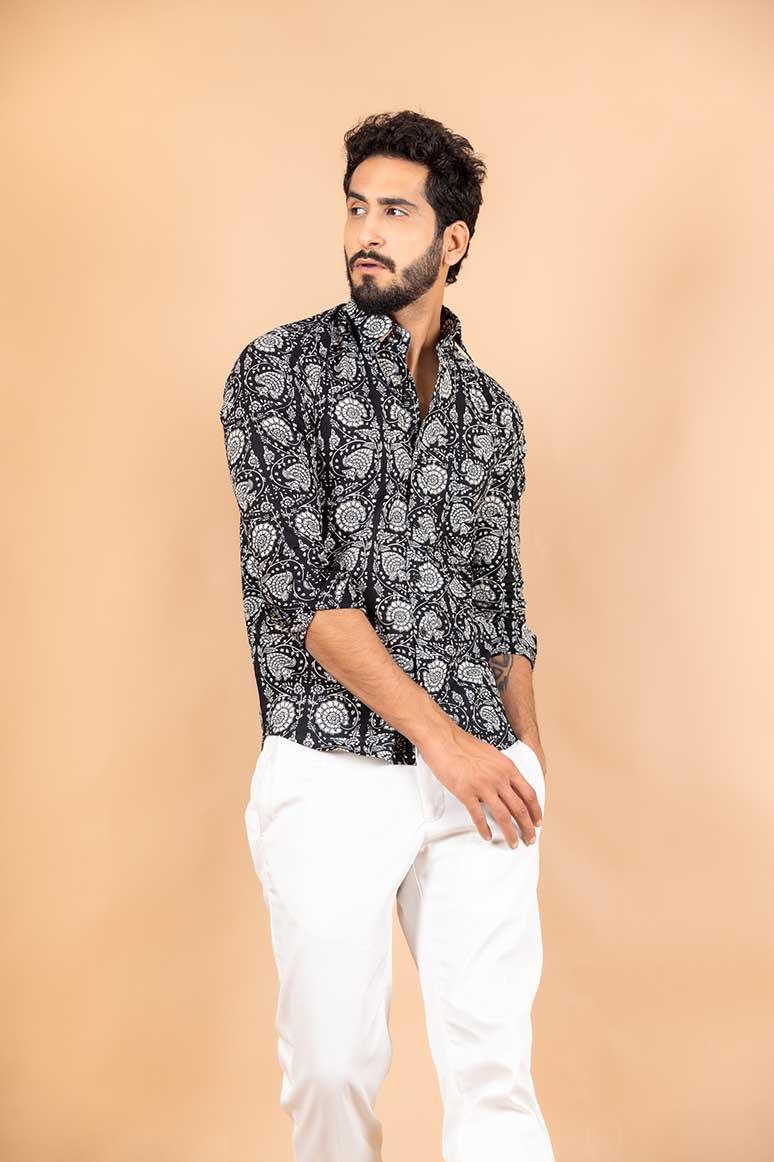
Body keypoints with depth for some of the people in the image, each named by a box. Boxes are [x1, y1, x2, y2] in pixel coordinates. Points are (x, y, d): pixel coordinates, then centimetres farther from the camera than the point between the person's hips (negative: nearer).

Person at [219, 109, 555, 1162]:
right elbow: (297, 583, -12)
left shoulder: (491, 409, 11)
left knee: (496, 1058, 4)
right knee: (334, 1064, 7)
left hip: (480, 774, 3)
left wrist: (528, 756, 9)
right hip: (333, 778, -3)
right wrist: (440, 736, -15)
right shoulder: (280, 370, -2)